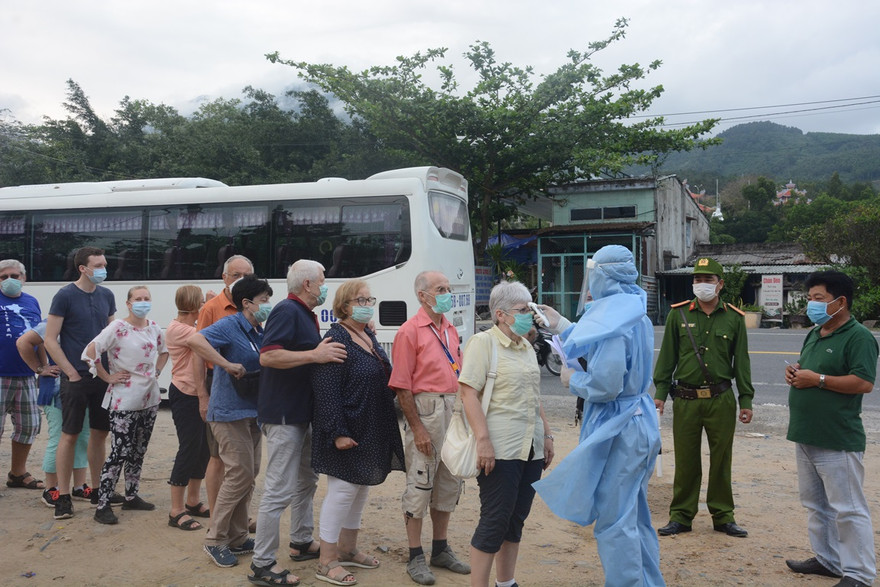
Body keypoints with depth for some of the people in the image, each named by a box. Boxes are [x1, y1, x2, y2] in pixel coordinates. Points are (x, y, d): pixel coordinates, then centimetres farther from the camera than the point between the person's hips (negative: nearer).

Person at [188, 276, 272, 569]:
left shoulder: (260, 333, 10)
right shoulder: (230, 325, -13)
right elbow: (195, 340, -29)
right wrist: (228, 365, -30)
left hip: (251, 413, 9)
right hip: (229, 412, -8)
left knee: (248, 475, 12)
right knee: (240, 474, -7)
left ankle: (237, 539, 24)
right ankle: (215, 540, 7)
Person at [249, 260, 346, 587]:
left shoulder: (305, 315, 15)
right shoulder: (287, 311, -16)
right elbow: (267, 355, -27)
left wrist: (327, 351, 12)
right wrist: (314, 355, -29)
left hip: (302, 413, 11)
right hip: (283, 415, -11)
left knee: (306, 480, 21)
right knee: (280, 490, -6)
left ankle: (302, 542, 36)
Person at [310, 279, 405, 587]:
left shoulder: (369, 337, 10)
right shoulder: (336, 339, -16)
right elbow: (326, 391, -21)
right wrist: (338, 432, -24)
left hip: (373, 431, 9)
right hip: (349, 431, -9)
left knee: (361, 488, 16)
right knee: (343, 489, -2)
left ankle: (347, 549, 32)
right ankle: (326, 562, 12)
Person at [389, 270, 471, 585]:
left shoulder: (451, 329, 12)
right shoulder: (410, 331, -10)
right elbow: (402, 385, -13)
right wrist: (417, 429, -16)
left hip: (453, 410, 8)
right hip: (426, 410, -7)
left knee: (449, 484, 15)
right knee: (419, 486, 0)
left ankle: (440, 549, 29)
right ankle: (415, 558, 12)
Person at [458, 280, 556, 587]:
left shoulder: (526, 347, 15)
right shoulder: (483, 343, -7)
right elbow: (468, 392, -15)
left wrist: (547, 435, 18)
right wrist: (483, 440, -22)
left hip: (531, 449, 7)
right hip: (500, 449, -7)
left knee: (516, 518, 13)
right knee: (495, 520, -4)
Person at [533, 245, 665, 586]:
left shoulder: (612, 321, -20)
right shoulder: (635, 314, 9)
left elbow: (604, 385, -25)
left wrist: (573, 379, -7)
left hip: (618, 428, -10)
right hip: (640, 419, 10)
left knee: (614, 521, 0)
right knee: (635, 514, 20)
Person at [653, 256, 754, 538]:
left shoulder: (734, 318, 4)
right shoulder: (678, 314, 3)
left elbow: (741, 362, 7)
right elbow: (667, 356, 5)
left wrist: (746, 400, 4)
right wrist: (660, 393, 0)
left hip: (721, 400, 0)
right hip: (685, 399, 0)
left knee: (721, 460, 8)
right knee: (685, 461, 6)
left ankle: (723, 516, 24)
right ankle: (681, 516, 19)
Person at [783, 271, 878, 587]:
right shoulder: (814, 335, 14)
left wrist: (817, 379, -21)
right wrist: (794, 372, 4)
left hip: (838, 442, -9)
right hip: (806, 437, 9)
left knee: (848, 509, -1)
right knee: (816, 504, 19)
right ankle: (828, 560, 32)